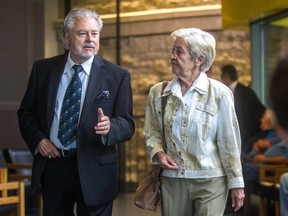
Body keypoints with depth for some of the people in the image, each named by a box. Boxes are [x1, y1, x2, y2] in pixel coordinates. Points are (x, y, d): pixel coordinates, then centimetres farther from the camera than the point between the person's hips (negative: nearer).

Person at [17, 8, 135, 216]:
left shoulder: (118, 75, -4)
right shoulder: (43, 69, 3)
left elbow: (127, 124, -6)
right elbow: (26, 112, 11)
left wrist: (109, 127, -27)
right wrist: (38, 139, -6)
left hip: (94, 169, -2)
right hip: (51, 164, 2)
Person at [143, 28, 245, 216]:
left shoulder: (219, 93, -7)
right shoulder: (158, 92, 4)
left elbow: (229, 141, -5)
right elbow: (152, 133, 12)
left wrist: (237, 183, -2)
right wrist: (158, 153, -8)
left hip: (210, 180, -3)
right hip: (172, 179, 3)